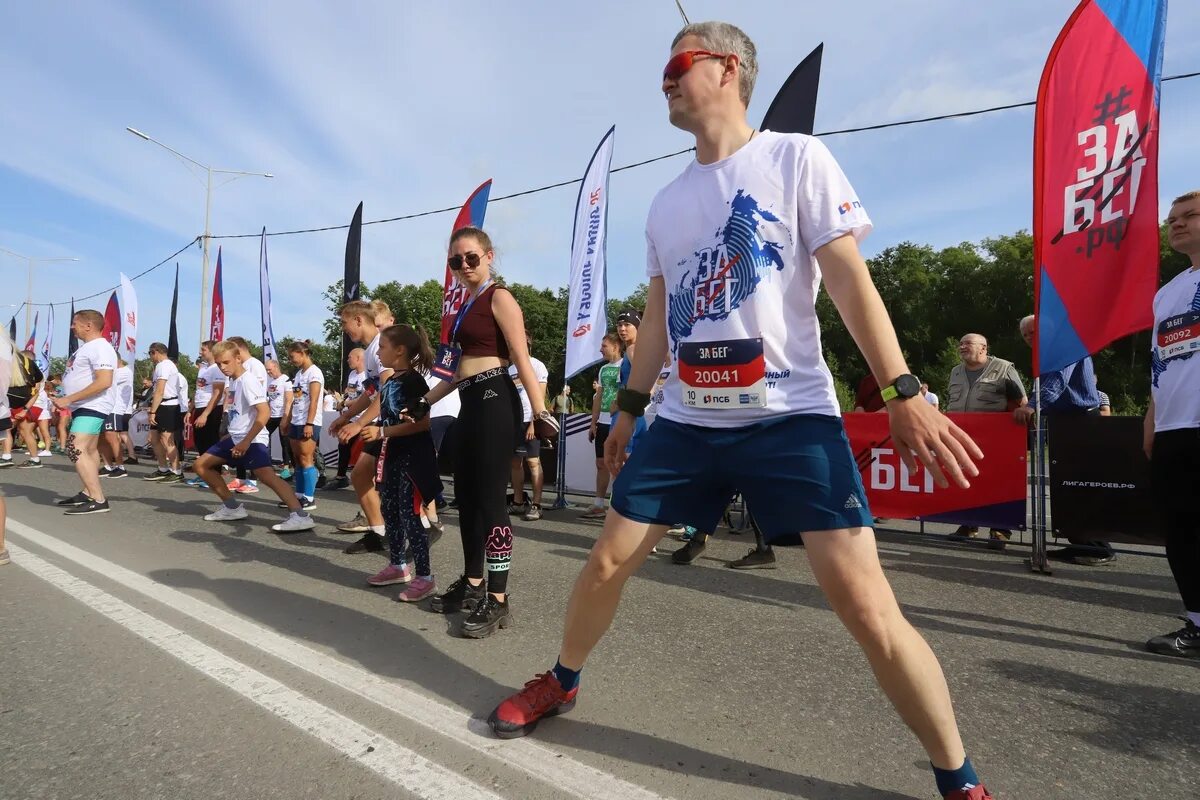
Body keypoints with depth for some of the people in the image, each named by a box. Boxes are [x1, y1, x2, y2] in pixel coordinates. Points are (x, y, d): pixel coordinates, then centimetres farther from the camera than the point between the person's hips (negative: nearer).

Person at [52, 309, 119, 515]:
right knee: (88, 451, 15)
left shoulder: (100, 347, -16)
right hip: (83, 406, 11)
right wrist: (65, 401, 15)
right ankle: (88, 494, 24)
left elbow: (104, 382, -27)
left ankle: (99, 500, -21)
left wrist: (69, 399, -24)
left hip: (93, 407, -11)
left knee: (76, 449, -19)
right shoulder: (86, 347, 17)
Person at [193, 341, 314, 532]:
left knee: (265, 475, -27)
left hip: (252, 440, -10)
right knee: (201, 465, 15)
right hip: (235, 438, 10)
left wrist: (246, 442, -24)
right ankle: (232, 507, 20)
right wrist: (231, 436, 25)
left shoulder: (248, 381, -15)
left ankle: (300, 516, -39)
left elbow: (264, 412, -24)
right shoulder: (232, 380, 13)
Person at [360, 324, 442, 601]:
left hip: (413, 456, -10)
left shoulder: (413, 381, -17)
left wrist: (382, 432, -25)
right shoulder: (390, 382, 12)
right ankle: (397, 565, 30)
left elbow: (422, 423, -24)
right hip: (394, 454, 10)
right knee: (389, 510, 16)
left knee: (410, 514, -7)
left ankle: (424, 576, 2)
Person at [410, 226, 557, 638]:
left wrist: (539, 409, -21)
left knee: (490, 498, -8)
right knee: (465, 496, 13)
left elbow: (522, 358, -14)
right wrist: (426, 400, 26)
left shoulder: (499, 298, -4)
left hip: (495, 401, -9)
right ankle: (472, 584, 27)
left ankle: (498, 600, 0)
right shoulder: (465, 307, 21)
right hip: (470, 404, 9)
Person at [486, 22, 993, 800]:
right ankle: (560, 683, 36)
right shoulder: (667, 202, 16)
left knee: (867, 605, -9)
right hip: (687, 420, 5)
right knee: (607, 562, 9)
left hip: (792, 416, -4)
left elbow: (850, 282, -6)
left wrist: (905, 392, -14)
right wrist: (631, 405, 20)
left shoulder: (798, 158, 1)